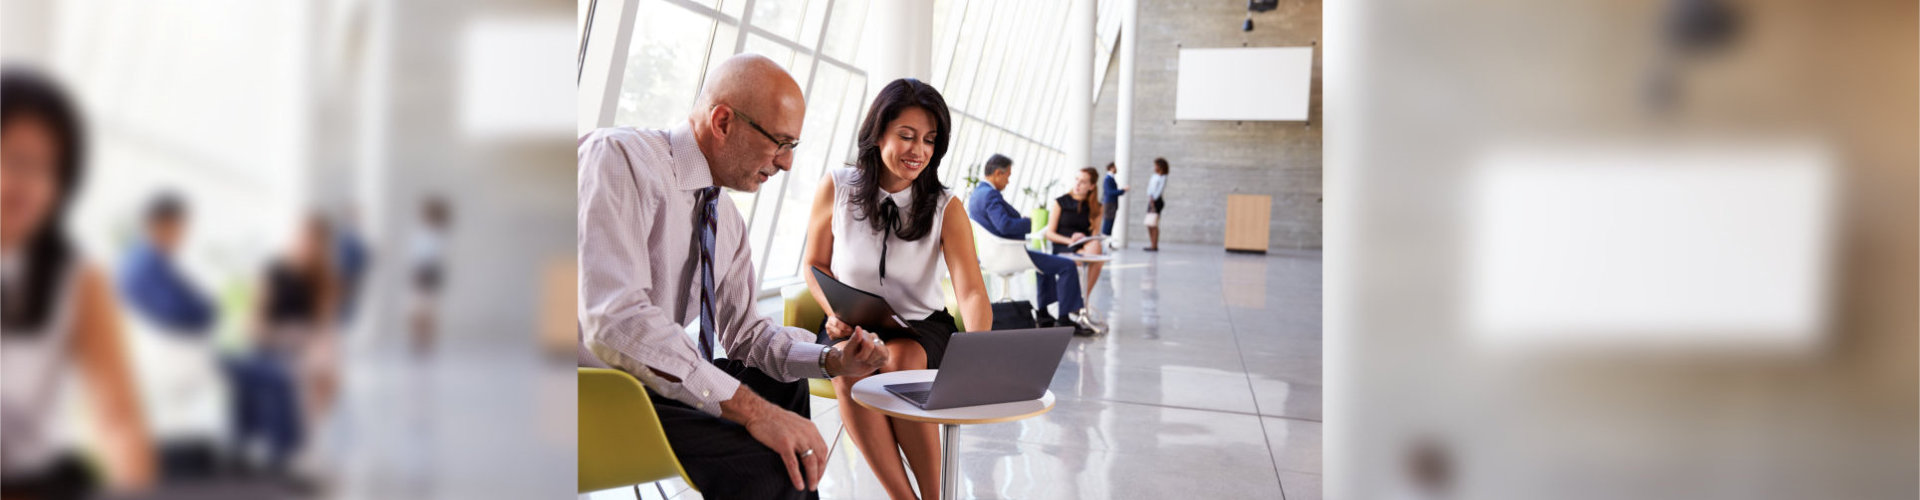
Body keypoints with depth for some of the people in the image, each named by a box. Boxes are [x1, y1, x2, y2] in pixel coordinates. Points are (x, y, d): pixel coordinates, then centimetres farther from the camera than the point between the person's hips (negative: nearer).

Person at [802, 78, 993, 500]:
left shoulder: (945, 208, -9)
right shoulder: (836, 189, -6)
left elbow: (971, 290, -20)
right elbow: (815, 264, 7)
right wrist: (837, 313, -13)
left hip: (922, 326, 0)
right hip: (853, 327, 1)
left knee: (901, 363, -34)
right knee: (850, 373, -33)